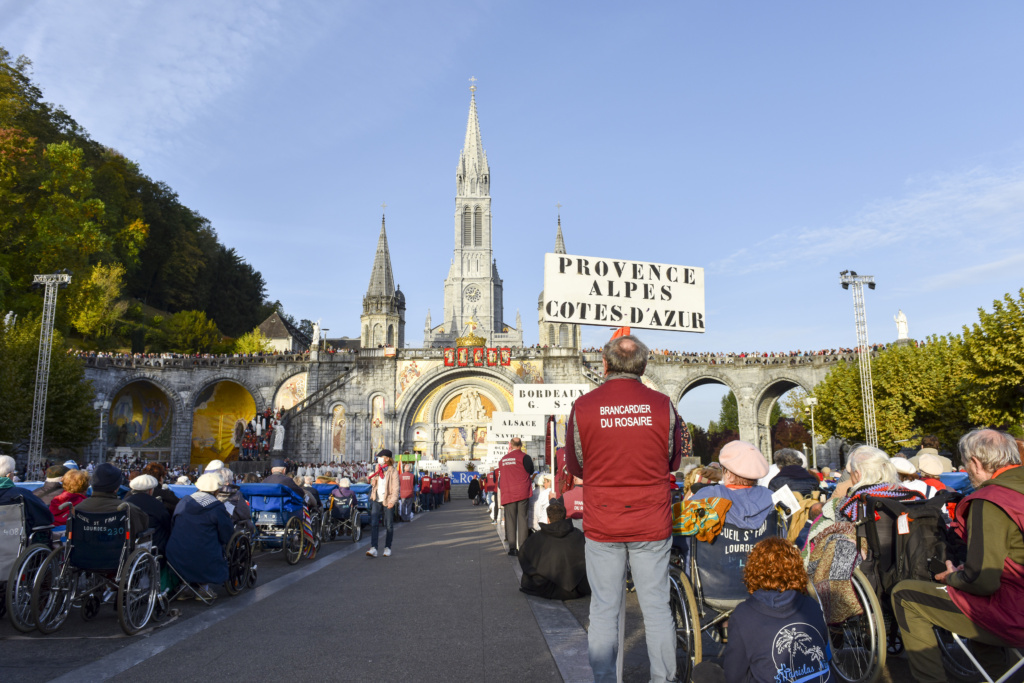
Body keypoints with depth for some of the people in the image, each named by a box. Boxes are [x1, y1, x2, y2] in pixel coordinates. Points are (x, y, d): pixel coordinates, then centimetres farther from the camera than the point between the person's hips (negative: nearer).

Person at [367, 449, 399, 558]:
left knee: (389, 525, 5)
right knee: (374, 524, -7)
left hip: (388, 501, -4)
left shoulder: (393, 472, -8)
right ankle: (373, 548, -9)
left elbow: (396, 488, -11)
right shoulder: (377, 468, 10)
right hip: (376, 500, 5)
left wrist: (392, 501, -22)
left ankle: (387, 548, 20)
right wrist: (373, 482, 4)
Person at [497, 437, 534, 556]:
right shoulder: (524, 457, -5)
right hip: (522, 492, -3)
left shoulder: (502, 460, 9)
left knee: (510, 519, 6)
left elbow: (500, 478, 15)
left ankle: (512, 547, 3)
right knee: (522, 518, 1)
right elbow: (530, 472, 4)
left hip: (507, 494, 3)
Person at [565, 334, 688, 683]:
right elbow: (673, 461, 8)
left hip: (602, 523, 0)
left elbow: (575, 466, 4)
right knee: (656, 605, 12)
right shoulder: (663, 405, -5)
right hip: (652, 522, 1)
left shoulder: (583, 406, -7)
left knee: (605, 609, 9)